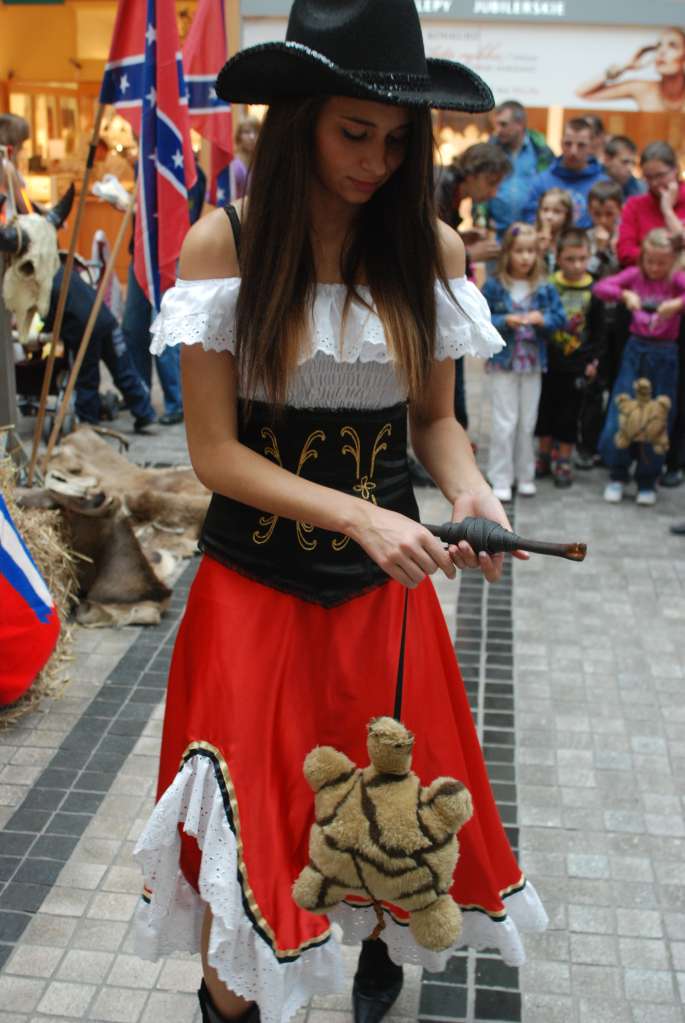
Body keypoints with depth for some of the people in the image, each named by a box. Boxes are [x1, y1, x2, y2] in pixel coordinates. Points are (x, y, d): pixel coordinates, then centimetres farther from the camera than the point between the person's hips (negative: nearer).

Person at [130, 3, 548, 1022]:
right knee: (245, 824, 7)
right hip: (255, 585, -2)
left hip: (386, 586, 3)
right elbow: (214, 451, -13)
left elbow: (434, 414, 5)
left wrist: (467, 486, -17)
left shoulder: (430, 248, -4)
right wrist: (359, 516, -24)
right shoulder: (224, 244, -12)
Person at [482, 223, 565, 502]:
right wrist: (505, 321, -18)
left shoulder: (545, 287, 1)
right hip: (503, 362, -2)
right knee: (504, 423, -1)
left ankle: (525, 476, 23)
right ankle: (501, 479, 8)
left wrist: (542, 319, -17)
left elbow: (559, 318, 2)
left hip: (533, 362, 2)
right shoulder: (494, 286, -5)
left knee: (527, 422, 11)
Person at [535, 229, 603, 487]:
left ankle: (563, 461, 18)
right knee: (545, 410, 12)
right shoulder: (548, 285, -6)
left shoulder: (593, 290, -5)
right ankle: (544, 455, 28)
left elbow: (598, 330, 2)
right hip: (548, 359, 1)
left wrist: (593, 360, 1)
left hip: (577, 363, -1)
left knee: (569, 414, 7)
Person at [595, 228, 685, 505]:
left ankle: (647, 481, 20)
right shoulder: (635, 275, 2)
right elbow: (601, 287, -10)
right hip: (636, 350, 1)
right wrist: (625, 295, -26)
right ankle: (618, 476, 17)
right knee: (619, 416, -2)